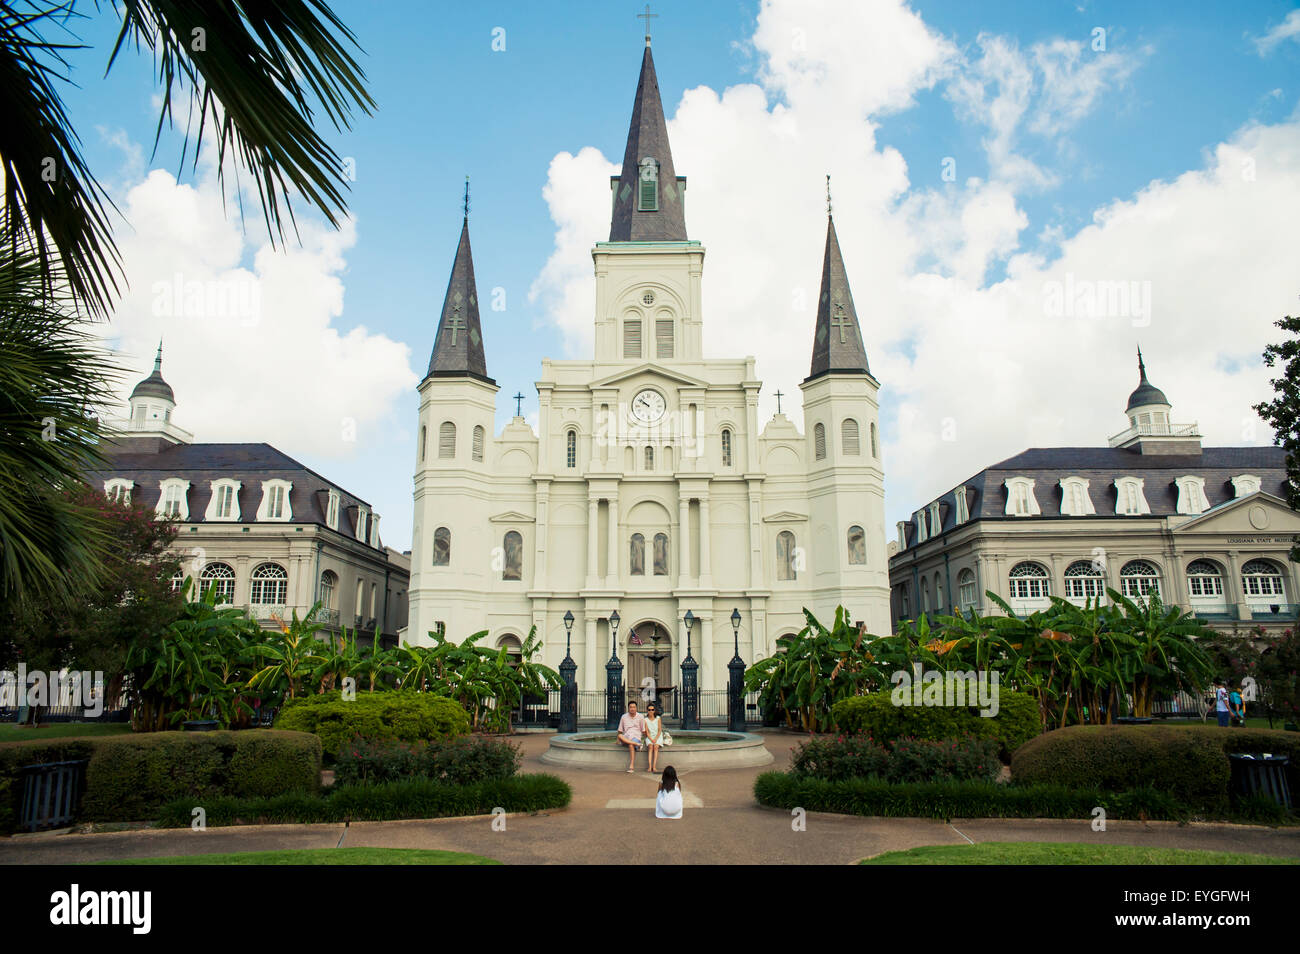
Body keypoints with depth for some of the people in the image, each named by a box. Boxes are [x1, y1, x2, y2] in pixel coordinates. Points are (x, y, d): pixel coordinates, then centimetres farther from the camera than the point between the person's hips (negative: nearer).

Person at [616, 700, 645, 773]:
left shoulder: (640, 717, 6)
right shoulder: (624, 717, 8)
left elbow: (643, 731, 10)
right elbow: (620, 730, 13)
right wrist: (618, 740, 6)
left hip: (636, 737, -2)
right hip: (626, 737, 2)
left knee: (631, 745, -35)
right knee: (620, 736, -33)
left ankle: (631, 767, -36)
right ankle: (637, 744, -34)